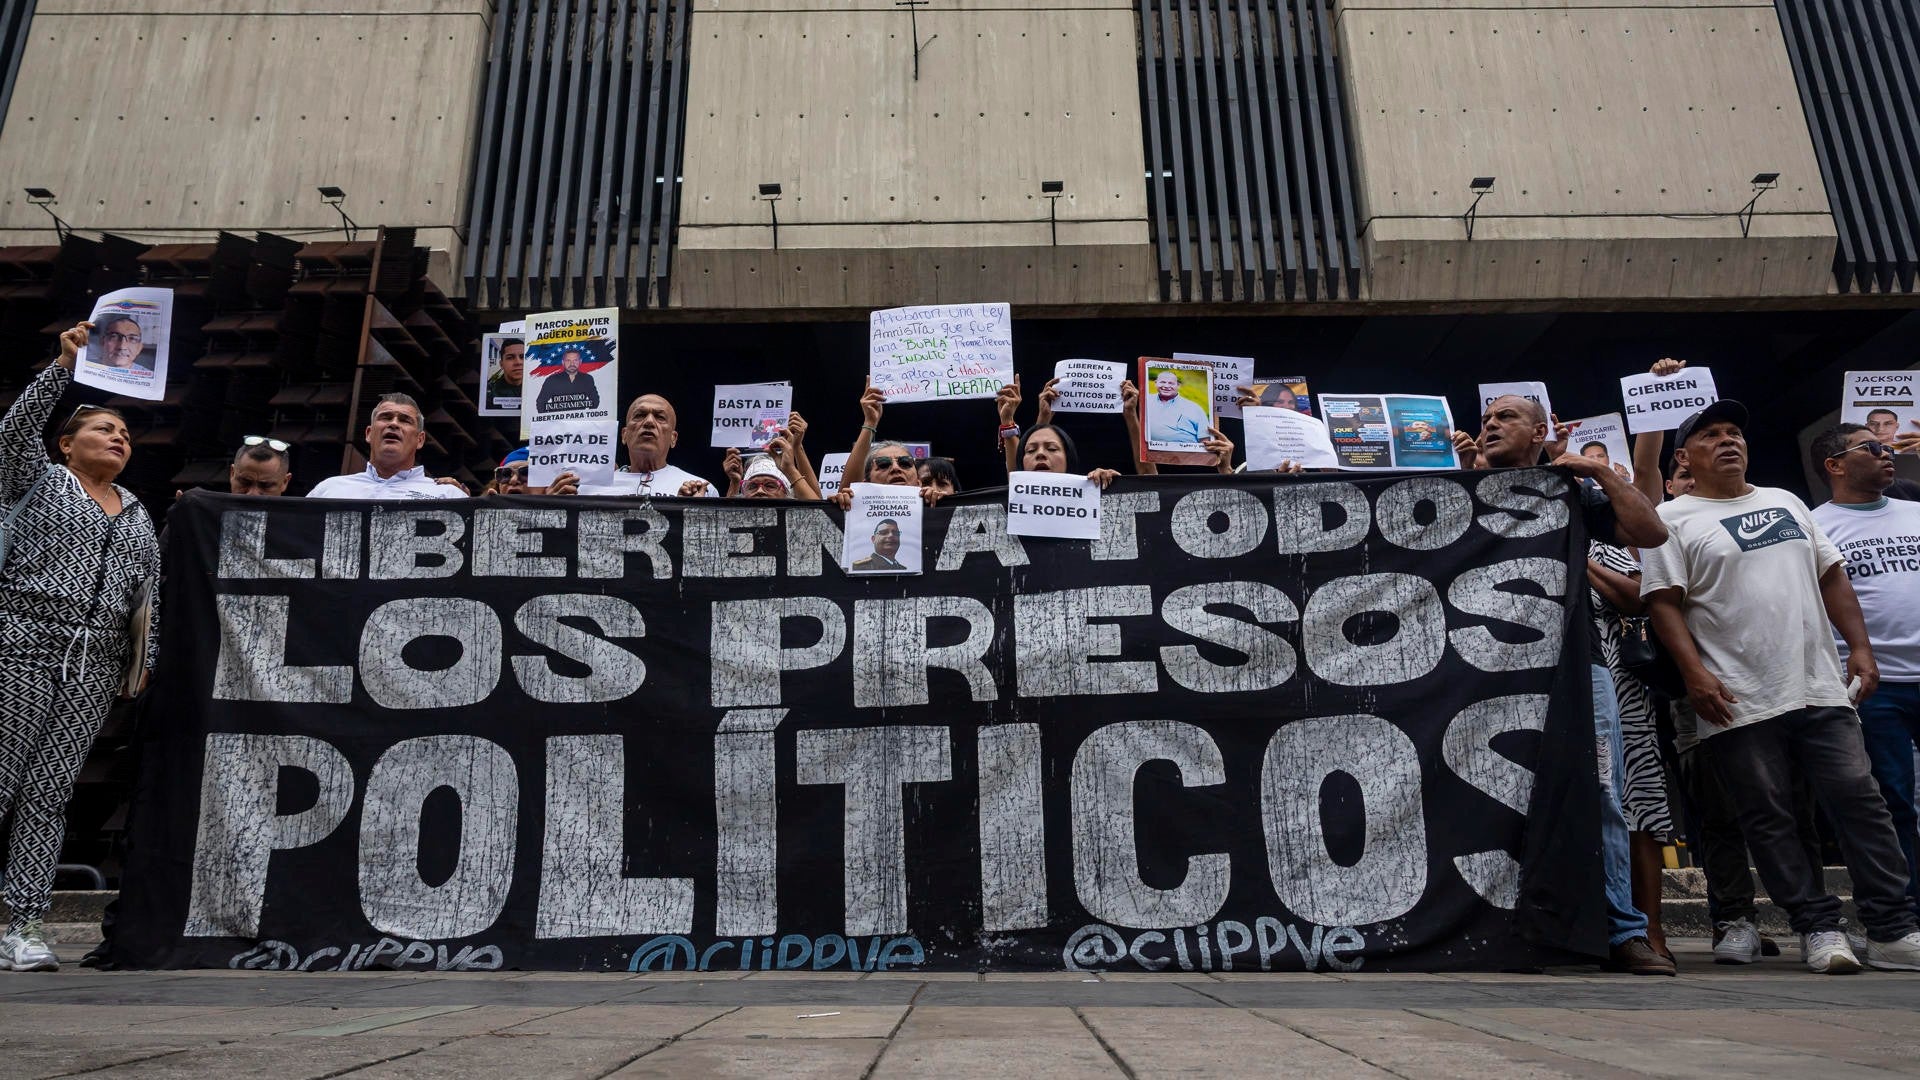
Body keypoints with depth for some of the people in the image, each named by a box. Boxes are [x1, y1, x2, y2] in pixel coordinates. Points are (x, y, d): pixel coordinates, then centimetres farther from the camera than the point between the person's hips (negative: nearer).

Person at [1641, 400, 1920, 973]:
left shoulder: (1785, 503, 18)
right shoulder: (1674, 518, 0)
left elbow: (1832, 576, 18)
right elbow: (1664, 603, -8)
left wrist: (1860, 646, 8)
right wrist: (1695, 673, -17)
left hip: (1822, 689, 5)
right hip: (1738, 703, -4)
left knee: (1860, 801, 2)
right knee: (1769, 818, 1)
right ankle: (1819, 928, 12)